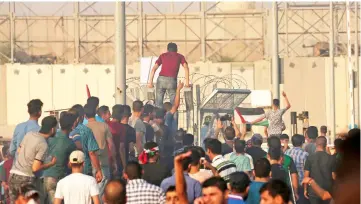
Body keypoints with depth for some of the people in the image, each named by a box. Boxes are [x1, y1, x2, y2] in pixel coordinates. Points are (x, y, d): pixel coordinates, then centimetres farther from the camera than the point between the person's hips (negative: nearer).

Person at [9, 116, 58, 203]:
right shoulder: (43, 145, -15)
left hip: (13, 174, 7)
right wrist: (51, 163, -4)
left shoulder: (29, 134, 6)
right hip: (26, 179, -7)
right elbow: (35, 168, -16)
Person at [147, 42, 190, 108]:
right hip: (172, 80, -2)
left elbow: (154, 69, 11)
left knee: (158, 103, 5)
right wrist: (187, 82, 5)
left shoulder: (163, 55, 21)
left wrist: (150, 82, 9)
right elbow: (186, 67, 5)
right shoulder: (180, 56, 19)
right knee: (174, 103, 3)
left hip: (161, 79, 2)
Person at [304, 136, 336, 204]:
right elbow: (333, 176, 0)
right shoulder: (331, 159, -5)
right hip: (327, 191, 1)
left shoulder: (310, 158, -8)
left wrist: (305, 189, 5)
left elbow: (306, 175, -5)